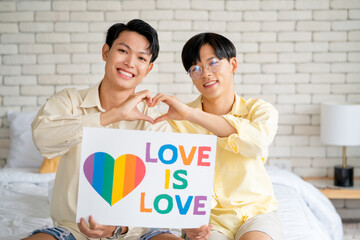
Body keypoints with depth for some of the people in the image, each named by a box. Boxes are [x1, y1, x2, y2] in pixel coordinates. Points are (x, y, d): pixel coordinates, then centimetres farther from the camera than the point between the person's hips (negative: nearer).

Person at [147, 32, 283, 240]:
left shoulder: (259, 109, 0)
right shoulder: (178, 122, 0)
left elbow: (257, 141, -25)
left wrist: (190, 113, -32)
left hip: (257, 210, 0)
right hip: (210, 218, 1)